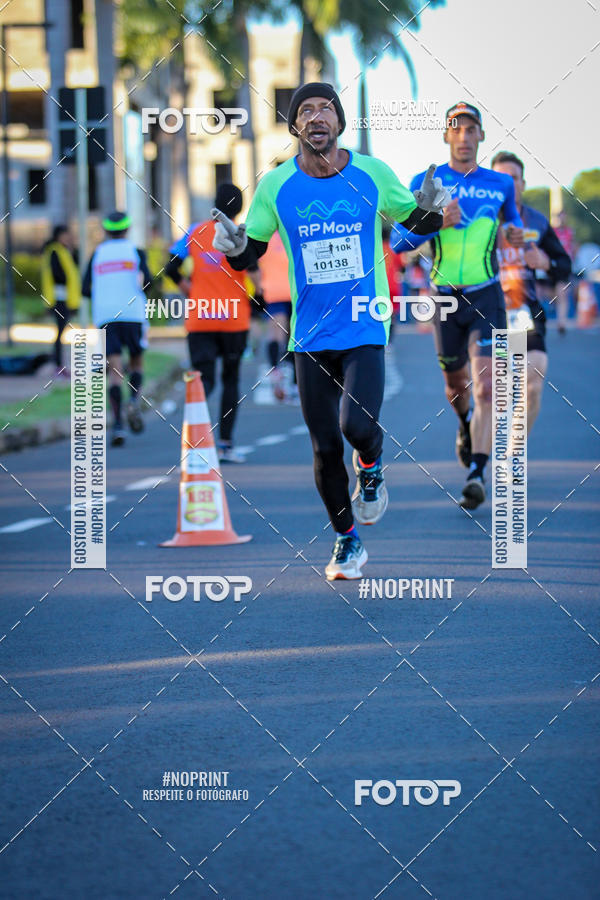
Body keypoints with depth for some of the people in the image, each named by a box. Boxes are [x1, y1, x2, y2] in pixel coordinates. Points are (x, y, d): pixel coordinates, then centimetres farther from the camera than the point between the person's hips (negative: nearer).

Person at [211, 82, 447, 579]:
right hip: (310, 337, 1)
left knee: (358, 426, -22)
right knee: (325, 448, 3)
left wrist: (430, 208, -9)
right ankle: (347, 540, 25)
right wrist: (233, 247, -15)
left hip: (365, 330, -1)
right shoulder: (276, 185, -1)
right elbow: (249, 255, 7)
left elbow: (414, 220, 13)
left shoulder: (373, 173, -2)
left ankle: (371, 467, 15)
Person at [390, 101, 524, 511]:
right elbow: (398, 240, -4)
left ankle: (477, 473, -20)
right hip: (446, 297, 1)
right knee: (456, 384, 17)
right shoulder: (425, 183, 1)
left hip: (486, 296, -1)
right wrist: (436, 223, -20)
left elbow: (512, 218, 25)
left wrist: (516, 233, 1)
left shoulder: (501, 184, 5)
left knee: (486, 387, -17)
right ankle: (466, 423, 51)